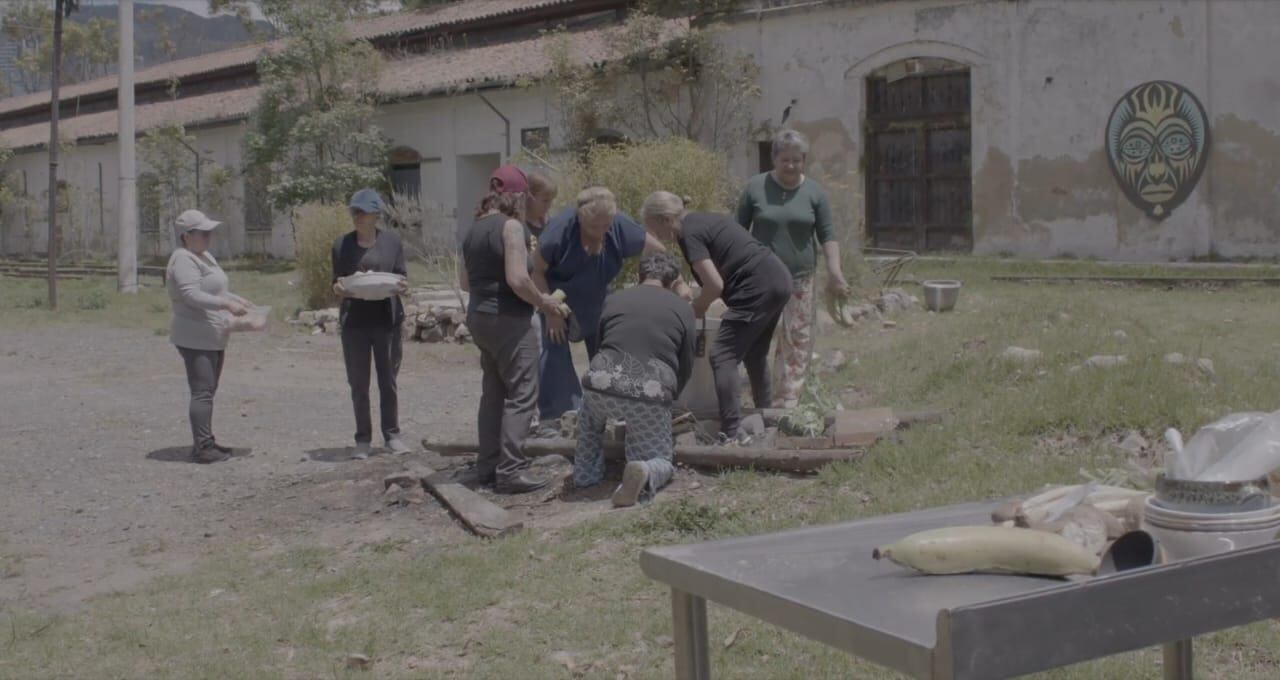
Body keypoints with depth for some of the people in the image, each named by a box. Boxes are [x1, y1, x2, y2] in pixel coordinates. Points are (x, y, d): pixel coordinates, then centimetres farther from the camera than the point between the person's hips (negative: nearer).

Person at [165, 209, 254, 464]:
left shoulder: (205, 256, 17)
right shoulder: (184, 260, -15)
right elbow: (192, 295, -25)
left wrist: (239, 300, 15)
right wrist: (227, 304, -29)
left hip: (213, 337, 10)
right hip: (195, 338, -10)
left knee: (208, 391, 13)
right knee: (202, 391, -13)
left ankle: (205, 443, 19)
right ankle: (202, 447, -13)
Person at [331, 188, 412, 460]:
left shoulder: (391, 240, 2)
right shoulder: (342, 244, 3)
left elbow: (402, 275, 6)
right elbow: (336, 284, 6)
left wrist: (403, 285, -17)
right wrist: (339, 287, -17)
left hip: (387, 318, 0)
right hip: (354, 320, 0)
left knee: (388, 379, 6)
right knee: (358, 383, 4)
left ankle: (392, 434, 17)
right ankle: (363, 439, 12)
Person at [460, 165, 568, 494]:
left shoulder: (475, 228, 12)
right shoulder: (511, 226, -13)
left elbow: (464, 281, 18)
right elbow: (518, 280, -22)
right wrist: (544, 301, -8)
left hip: (479, 316, 9)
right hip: (508, 319, -9)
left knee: (493, 393, 16)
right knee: (521, 395, -5)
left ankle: (486, 466, 20)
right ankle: (511, 470, -8)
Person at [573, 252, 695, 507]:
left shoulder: (613, 300, 21)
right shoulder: (682, 308, 17)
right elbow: (686, 366, 22)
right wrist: (668, 397, 41)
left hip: (602, 383, 2)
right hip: (650, 392, -2)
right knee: (661, 461, 16)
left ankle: (586, 472, 29)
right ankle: (645, 473, -17)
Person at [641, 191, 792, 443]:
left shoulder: (689, 233, -10)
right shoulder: (704, 220, 19)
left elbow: (715, 284, -16)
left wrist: (695, 309, 2)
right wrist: (700, 302, 16)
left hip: (758, 288, -10)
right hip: (779, 279, 10)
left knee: (723, 356, -7)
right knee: (755, 354, 23)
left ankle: (732, 432, -11)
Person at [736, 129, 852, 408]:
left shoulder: (814, 193, 2)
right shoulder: (756, 187, 0)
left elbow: (827, 236, 2)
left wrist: (835, 272, -10)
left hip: (800, 280, 1)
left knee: (797, 342, -1)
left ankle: (787, 403, 4)